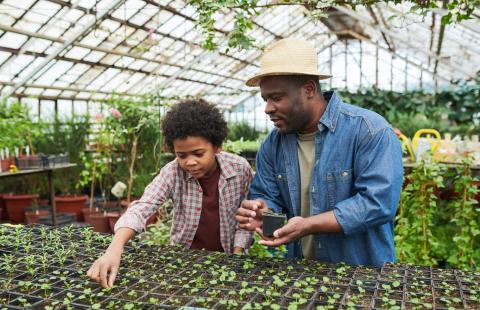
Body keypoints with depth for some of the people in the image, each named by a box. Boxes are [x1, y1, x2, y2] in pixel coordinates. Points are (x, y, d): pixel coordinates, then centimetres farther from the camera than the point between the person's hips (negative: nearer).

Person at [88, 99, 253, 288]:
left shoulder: (240, 169, -12)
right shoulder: (172, 173, -14)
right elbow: (141, 208, -26)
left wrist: (237, 256, -11)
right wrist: (114, 249, -41)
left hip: (225, 258, 1)